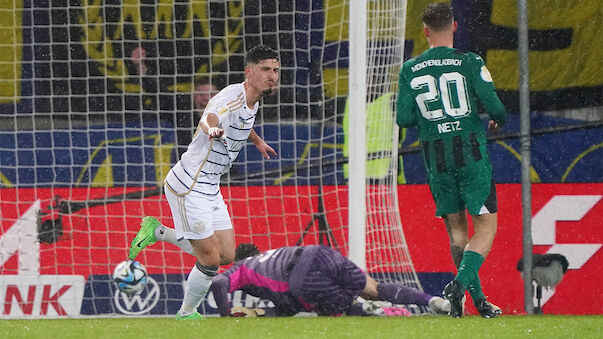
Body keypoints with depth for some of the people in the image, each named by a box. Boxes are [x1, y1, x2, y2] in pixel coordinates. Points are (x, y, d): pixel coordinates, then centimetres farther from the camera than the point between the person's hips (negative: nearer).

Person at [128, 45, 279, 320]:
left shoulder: (252, 102, 8)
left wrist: (257, 141, 48)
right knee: (210, 260, -6)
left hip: (210, 189, 9)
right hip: (189, 187, -9)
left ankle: (157, 232, 22)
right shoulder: (232, 97, -21)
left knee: (226, 255, 9)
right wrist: (211, 129, -66)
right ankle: (187, 315, 17)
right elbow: (210, 117, -43)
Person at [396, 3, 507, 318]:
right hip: (471, 153, -3)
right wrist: (497, 121, 14)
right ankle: (460, 283, -20)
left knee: (456, 229, 12)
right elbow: (495, 107, -9)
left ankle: (478, 300, 11)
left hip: (435, 158, 3)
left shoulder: (410, 70, 1)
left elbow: (403, 118, 0)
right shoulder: (470, 63, -6)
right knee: (486, 225, 1)